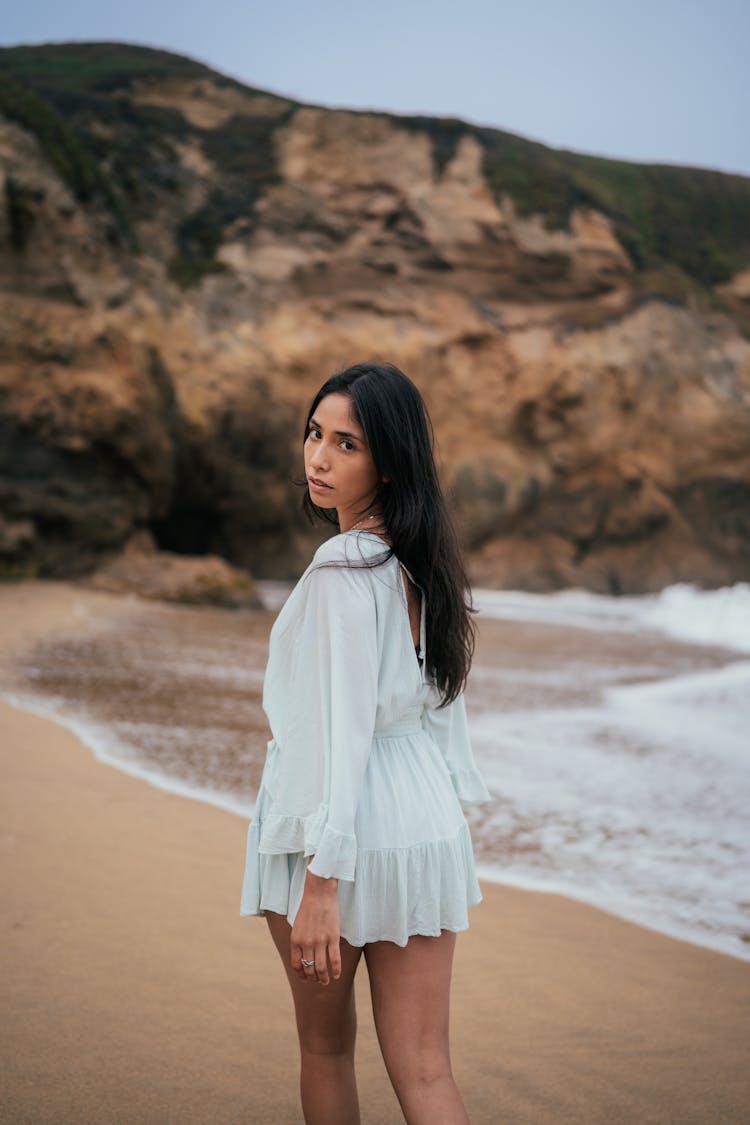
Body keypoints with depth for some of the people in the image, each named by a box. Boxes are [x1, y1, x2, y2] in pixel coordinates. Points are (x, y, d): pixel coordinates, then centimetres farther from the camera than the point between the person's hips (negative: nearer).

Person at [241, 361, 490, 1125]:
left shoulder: (342, 569, -17)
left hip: (344, 834, -6)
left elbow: (343, 727, -22)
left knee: (326, 1049, 17)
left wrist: (321, 882, -21)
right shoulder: (425, 561, 6)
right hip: (428, 828, 6)